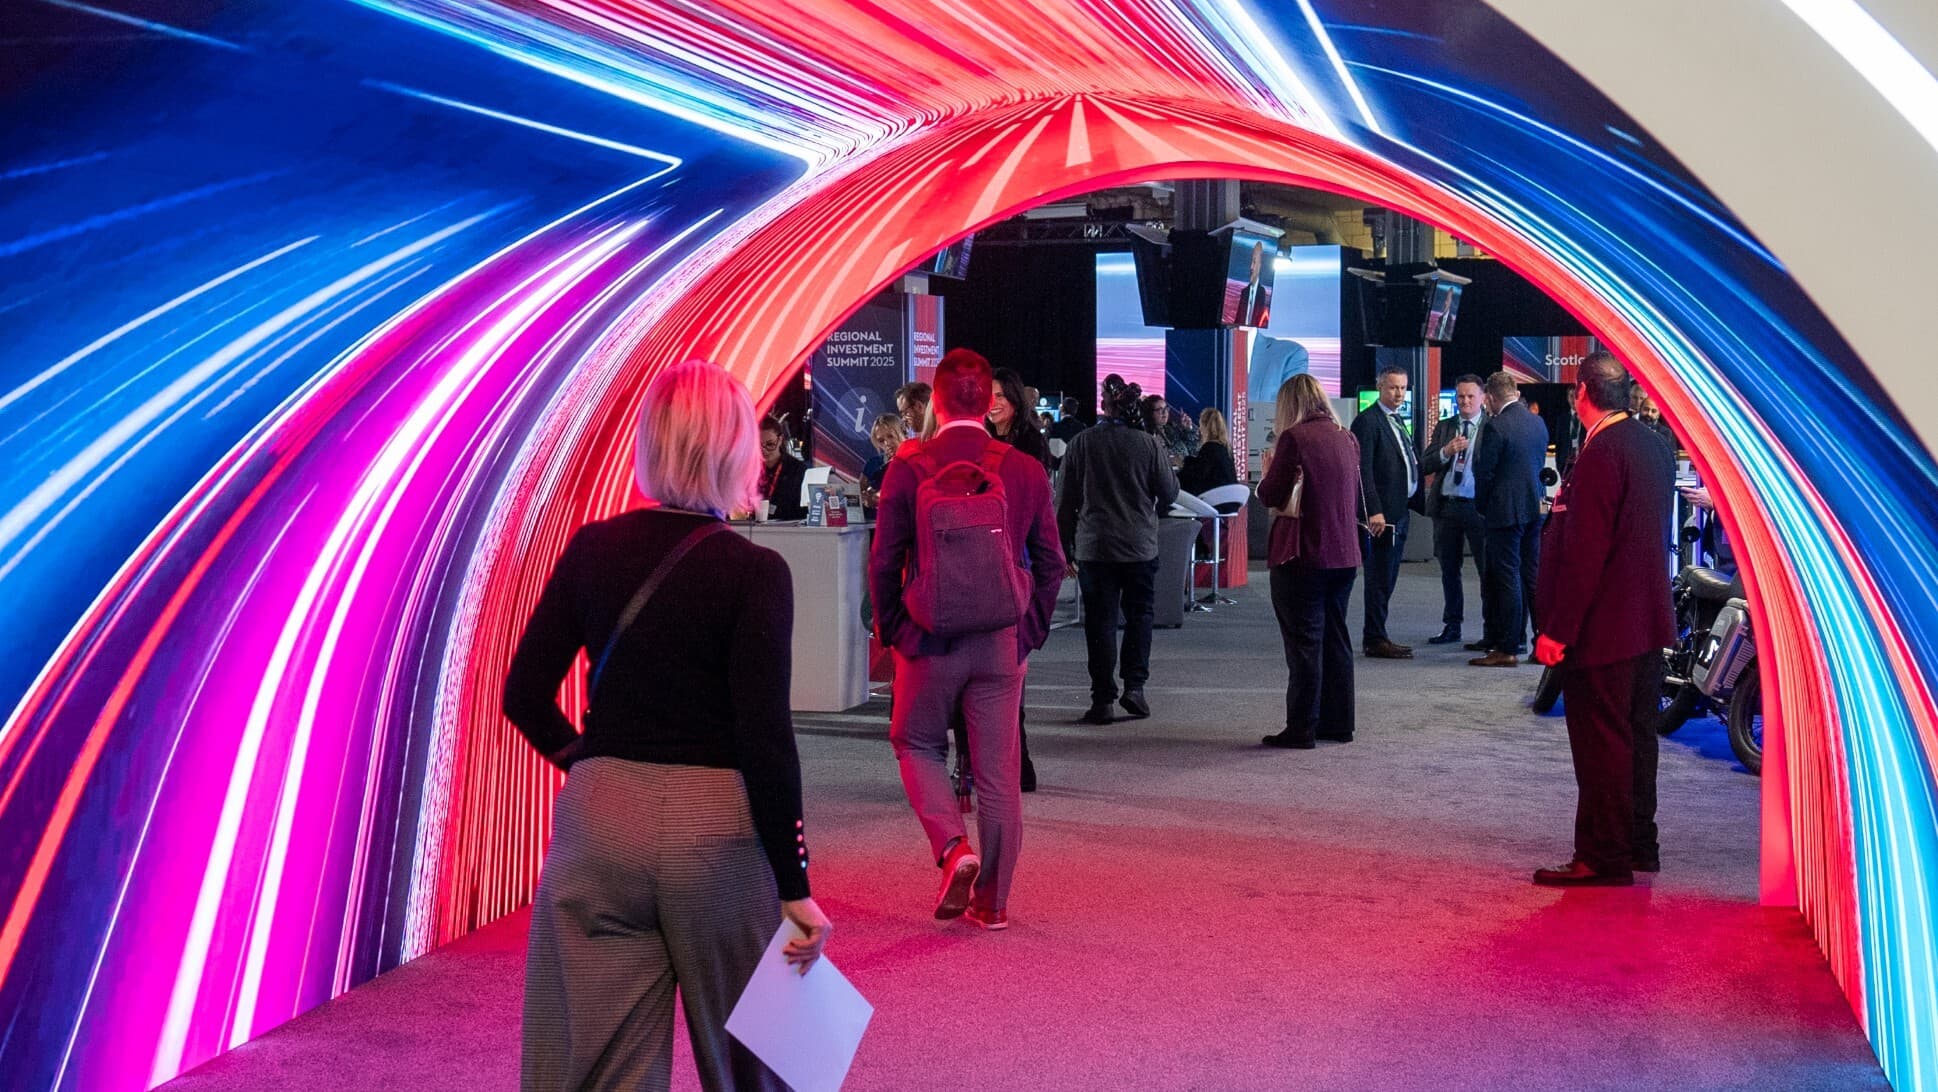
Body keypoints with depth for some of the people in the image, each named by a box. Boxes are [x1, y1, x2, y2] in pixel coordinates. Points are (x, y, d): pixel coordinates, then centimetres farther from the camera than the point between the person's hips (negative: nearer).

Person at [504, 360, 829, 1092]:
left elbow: (525, 695, 4)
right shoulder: (754, 573, -10)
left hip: (599, 822, 3)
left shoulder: (592, 550, 2)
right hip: (719, 831, -3)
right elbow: (765, 736, -13)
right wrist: (795, 883, -8)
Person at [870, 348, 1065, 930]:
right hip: (1002, 643, 2)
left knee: (917, 745, 19)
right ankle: (993, 899, 16)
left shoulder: (908, 467, -8)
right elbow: (1050, 564, 3)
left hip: (930, 640, -2)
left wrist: (893, 631, 7)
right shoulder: (1026, 471, -2)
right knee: (998, 771, 9)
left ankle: (954, 849, -1)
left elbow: (883, 562, -6)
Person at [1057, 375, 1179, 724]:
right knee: (1139, 615, 15)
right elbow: (1169, 492, 3)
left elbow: (1064, 498, 1)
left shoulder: (1082, 442, -3)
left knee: (1100, 621, 4)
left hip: (1094, 547, 0)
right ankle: (1134, 685, 4)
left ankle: (1102, 700, 3)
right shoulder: (1149, 444, -6)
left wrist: (1064, 544, 10)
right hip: (1141, 546, 0)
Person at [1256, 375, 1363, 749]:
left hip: (1303, 555, -7)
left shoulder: (1294, 438, -13)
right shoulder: (1347, 438, 9)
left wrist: (1267, 475, 7)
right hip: (1343, 554, 7)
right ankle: (1339, 723, 20)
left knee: (1304, 641, -2)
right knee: (1336, 638, 15)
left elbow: (1272, 496, -12)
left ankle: (1302, 728, 0)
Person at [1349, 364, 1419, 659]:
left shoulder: (1399, 421, 18)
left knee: (1386, 579, 13)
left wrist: (1416, 500, 13)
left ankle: (1375, 637, 19)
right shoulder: (1367, 421, -11)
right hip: (1382, 512, -9)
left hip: (1400, 511, 9)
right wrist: (1374, 511, -23)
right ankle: (1375, 640, -1)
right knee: (1379, 577, -6)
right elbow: (1363, 470, -17)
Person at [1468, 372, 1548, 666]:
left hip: (1505, 510, -7)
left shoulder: (1496, 426, -15)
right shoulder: (1538, 423, 6)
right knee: (1534, 577, 13)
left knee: (1507, 579, -3)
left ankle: (1507, 649, -1)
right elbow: (1540, 464, 14)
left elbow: (1484, 473, -12)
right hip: (1535, 509, 7)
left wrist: (1481, 506, 3)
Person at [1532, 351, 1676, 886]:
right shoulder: (1654, 447, 10)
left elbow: (1585, 551, -22)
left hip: (1603, 628, -9)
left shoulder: (1601, 454, -19)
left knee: (1601, 744, -4)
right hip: (1650, 621, 10)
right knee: (1636, 737, 17)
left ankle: (1603, 858, 1)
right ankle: (1639, 845, 26)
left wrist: (1558, 629, -20)